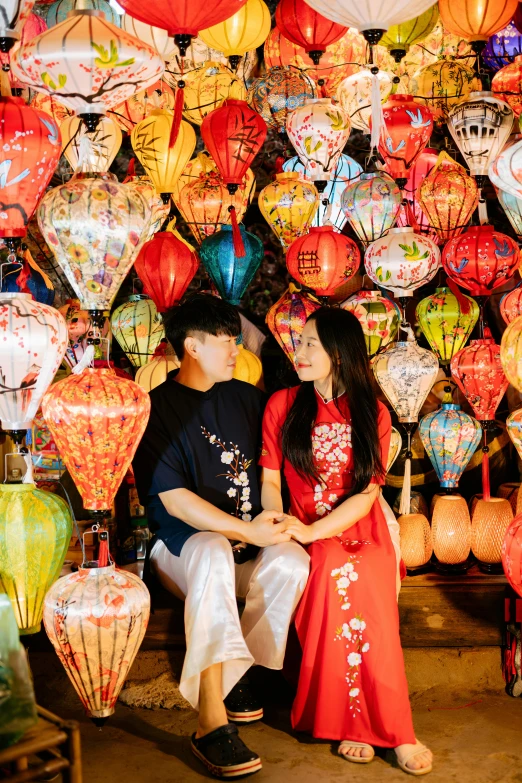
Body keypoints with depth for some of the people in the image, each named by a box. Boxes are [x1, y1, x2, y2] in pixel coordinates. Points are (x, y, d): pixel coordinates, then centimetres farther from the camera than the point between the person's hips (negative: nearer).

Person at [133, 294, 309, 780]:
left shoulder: (246, 398, 11)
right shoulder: (156, 409, -6)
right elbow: (174, 500, -14)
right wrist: (246, 530, -19)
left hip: (247, 540, 5)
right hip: (181, 544, -4)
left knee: (292, 560, -26)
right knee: (215, 552, -37)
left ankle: (233, 677, -11)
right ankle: (212, 722, -37)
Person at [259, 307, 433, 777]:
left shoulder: (373, 414, 5)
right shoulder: (283, 405, 6)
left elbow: (367, 495, -3)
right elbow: (269, 480, 3)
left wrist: (311, 531, -17)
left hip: (363, 535, 0)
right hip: (309, 543, 0)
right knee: (335, 576, -31)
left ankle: (360, 722, -18)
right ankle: (392, 731, -20)